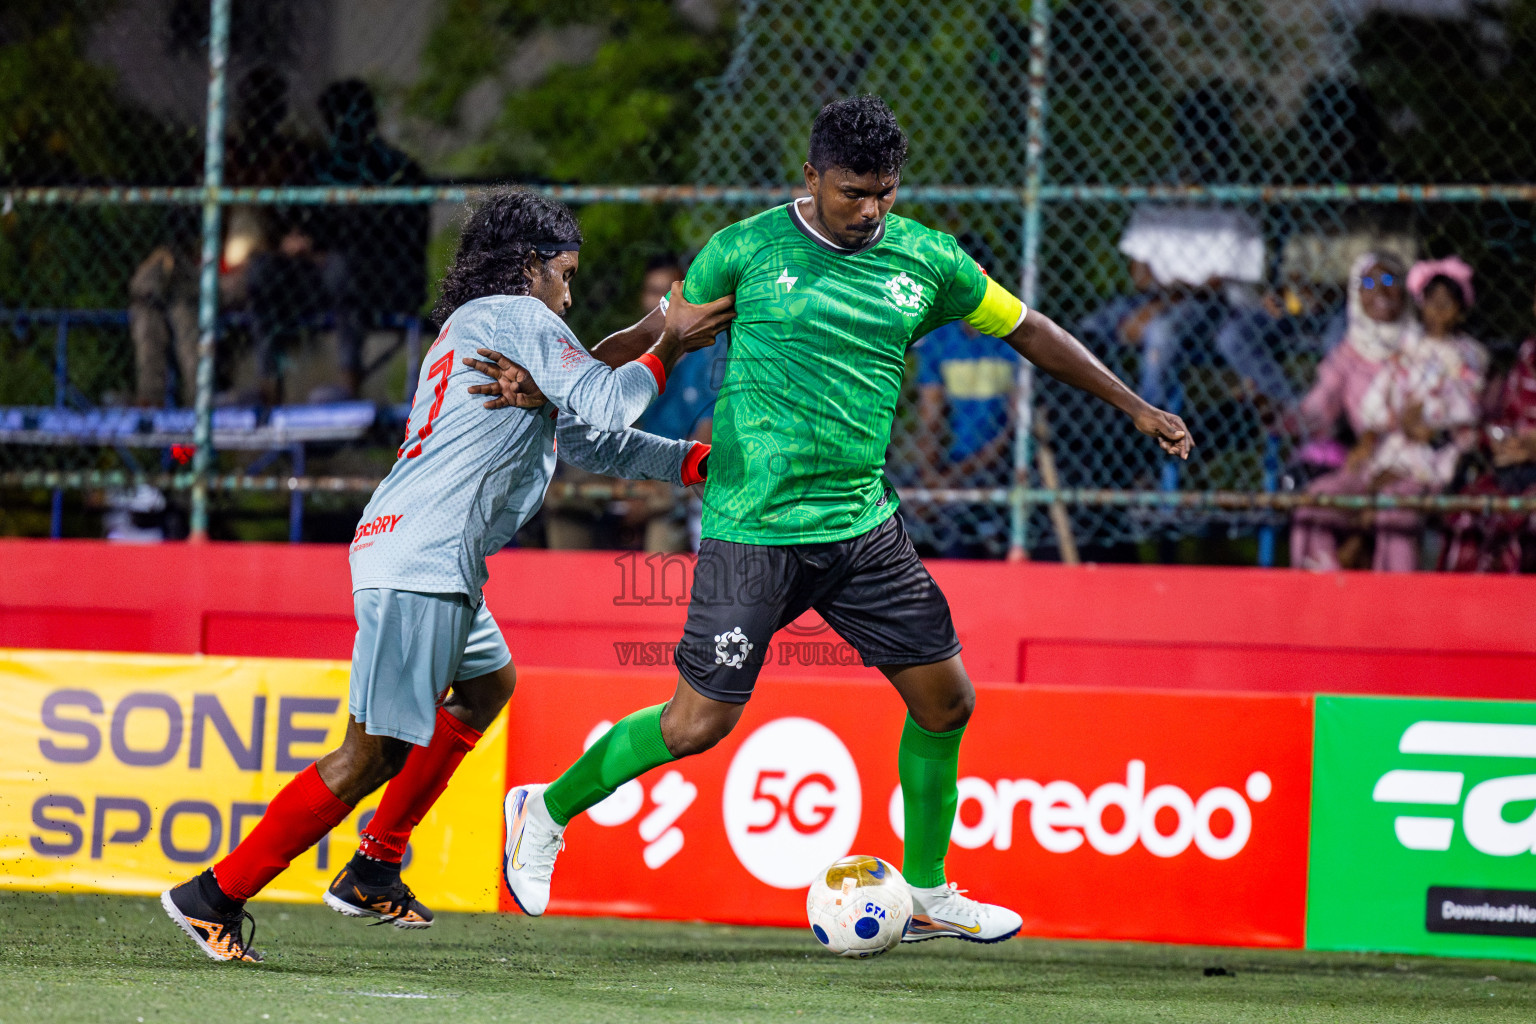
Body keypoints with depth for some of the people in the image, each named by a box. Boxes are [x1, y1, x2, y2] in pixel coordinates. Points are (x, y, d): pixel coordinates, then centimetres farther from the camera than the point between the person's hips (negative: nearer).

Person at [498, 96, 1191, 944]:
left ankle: (925, 894, 20)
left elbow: (1025, 330, 15)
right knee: (701, 721, -7)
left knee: (944, 698, 3)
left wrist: (1135, 408, 16)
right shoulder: (745, 250, -6)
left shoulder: (925, 260, 4)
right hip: (753, 530, -5)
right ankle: (546, 811, 15)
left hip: (863, 525, 5)